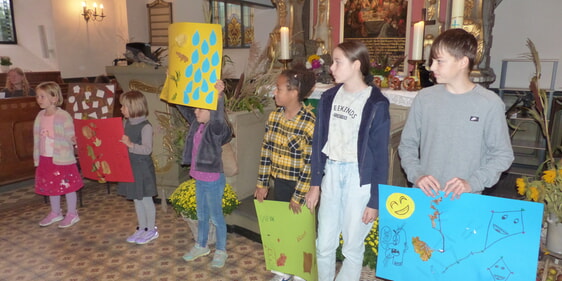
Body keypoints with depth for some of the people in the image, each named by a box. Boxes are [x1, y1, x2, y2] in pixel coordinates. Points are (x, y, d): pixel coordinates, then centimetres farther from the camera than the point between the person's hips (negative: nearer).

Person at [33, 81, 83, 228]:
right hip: (45, 159, 7)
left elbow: (70, 136, -14)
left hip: (62, 159, -7)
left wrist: (74, 139, -37)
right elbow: (37, 138, 11)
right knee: (50, 186, 18)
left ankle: (72, 214, 21)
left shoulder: (63, 116, -16)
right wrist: (37, 157, 12)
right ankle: (55, 212, 36)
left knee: (68, 186, 5)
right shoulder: (40, 116, 4)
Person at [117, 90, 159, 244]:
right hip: (130, 165, 8)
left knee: (146, 199, 6)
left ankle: (151, 230, 21)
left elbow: (147, 149, -22)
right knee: (136, 199, 17)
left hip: (143, 167, -7)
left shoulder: (145, 126, -18)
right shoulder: (126, 122, 4)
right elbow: (123, 142, 14)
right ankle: (142, 228, 31)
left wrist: (130, 144, -32)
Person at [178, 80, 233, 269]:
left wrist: (219, 96, -55)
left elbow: (218, 117, -41)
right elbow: (184, 108, 14)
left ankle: (221, 251, 26)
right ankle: (201, 246, 41)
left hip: (213, 180, -8)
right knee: (201, 215, 22)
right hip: (199, 178, 8)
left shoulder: (217, 128, -19)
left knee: (216, 216, 8)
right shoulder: (196, 124, 3)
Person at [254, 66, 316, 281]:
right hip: (279, 182, 6)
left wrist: (298, 197, -17)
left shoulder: (309, 124, -21)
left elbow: (310, 165, -19)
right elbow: (266, 151, 3)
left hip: (300, 184, -6)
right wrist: (262, 183, 4)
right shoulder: (274, 116, -1)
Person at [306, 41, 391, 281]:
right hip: (331, 173, 4)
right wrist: (314, 183, 7)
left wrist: (375, 200, -7)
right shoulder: (329, 98, 3)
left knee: (353, 247, 11)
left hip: (359, 177, -4)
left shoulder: (376, 104, -11)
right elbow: (319, 142, 7)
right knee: (324, 244, 13)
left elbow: (380, 155, -8)